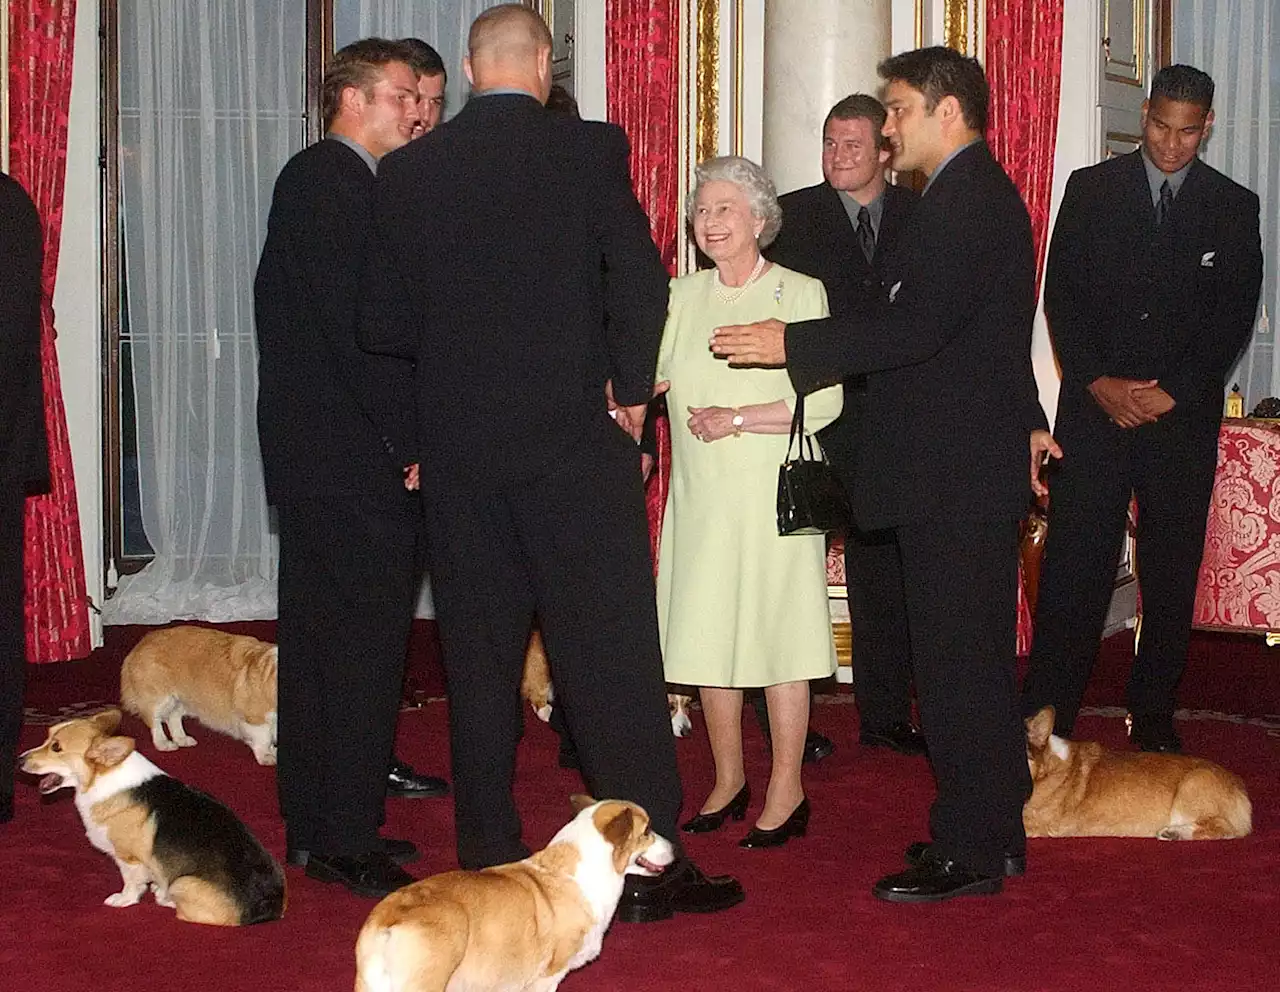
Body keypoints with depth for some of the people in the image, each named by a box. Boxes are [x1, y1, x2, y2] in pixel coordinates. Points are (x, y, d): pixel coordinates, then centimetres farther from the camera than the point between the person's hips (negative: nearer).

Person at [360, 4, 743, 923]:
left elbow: (385, 323, 4)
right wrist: (631, 390, 3)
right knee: (611, 648, 2)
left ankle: (489, 858, 17)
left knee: (479, 654, 11)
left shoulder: (408, 171, 3)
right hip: (574, 435, -3)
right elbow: (641, 284, -10)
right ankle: (647, 866, 5)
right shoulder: (592, 149, -5)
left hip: (458, 445, 3)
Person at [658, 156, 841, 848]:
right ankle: (728, 781, 20)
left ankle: (786, 791, 7)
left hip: (774, 490, -4)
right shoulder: (682, 296, 11)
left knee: (777, 633, -2)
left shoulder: (799, 293, -2)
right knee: (708, 634, 7)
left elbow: (825, 401, -9)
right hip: (701, 495, 4)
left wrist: (738, 418, -14)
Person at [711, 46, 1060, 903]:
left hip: (955, 475, -11)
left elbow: (918, 327, -26)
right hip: (972, 464, 11)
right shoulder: (980, 194, 17)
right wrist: (1027, 420, 35)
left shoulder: (967, 201, -16)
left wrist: (791, 344, -23)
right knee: (977, 655, 15)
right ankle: (995, 829, 24)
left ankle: (970, 850, 0)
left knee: (956, 661, -6)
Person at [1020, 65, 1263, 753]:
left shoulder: (1234, 207, 7)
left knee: (1172, 572, 5)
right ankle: (1047, 717, 0)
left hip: (1185, 416, 1)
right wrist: (1098, 382, -9)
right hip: (1095, 409, -1)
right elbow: (1061, 293, 2)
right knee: (1073, 566, -5)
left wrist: (1173, 392, -9)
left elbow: (1235, 316, 2)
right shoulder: (1090, 189, 6)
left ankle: (1153, 715, 17)